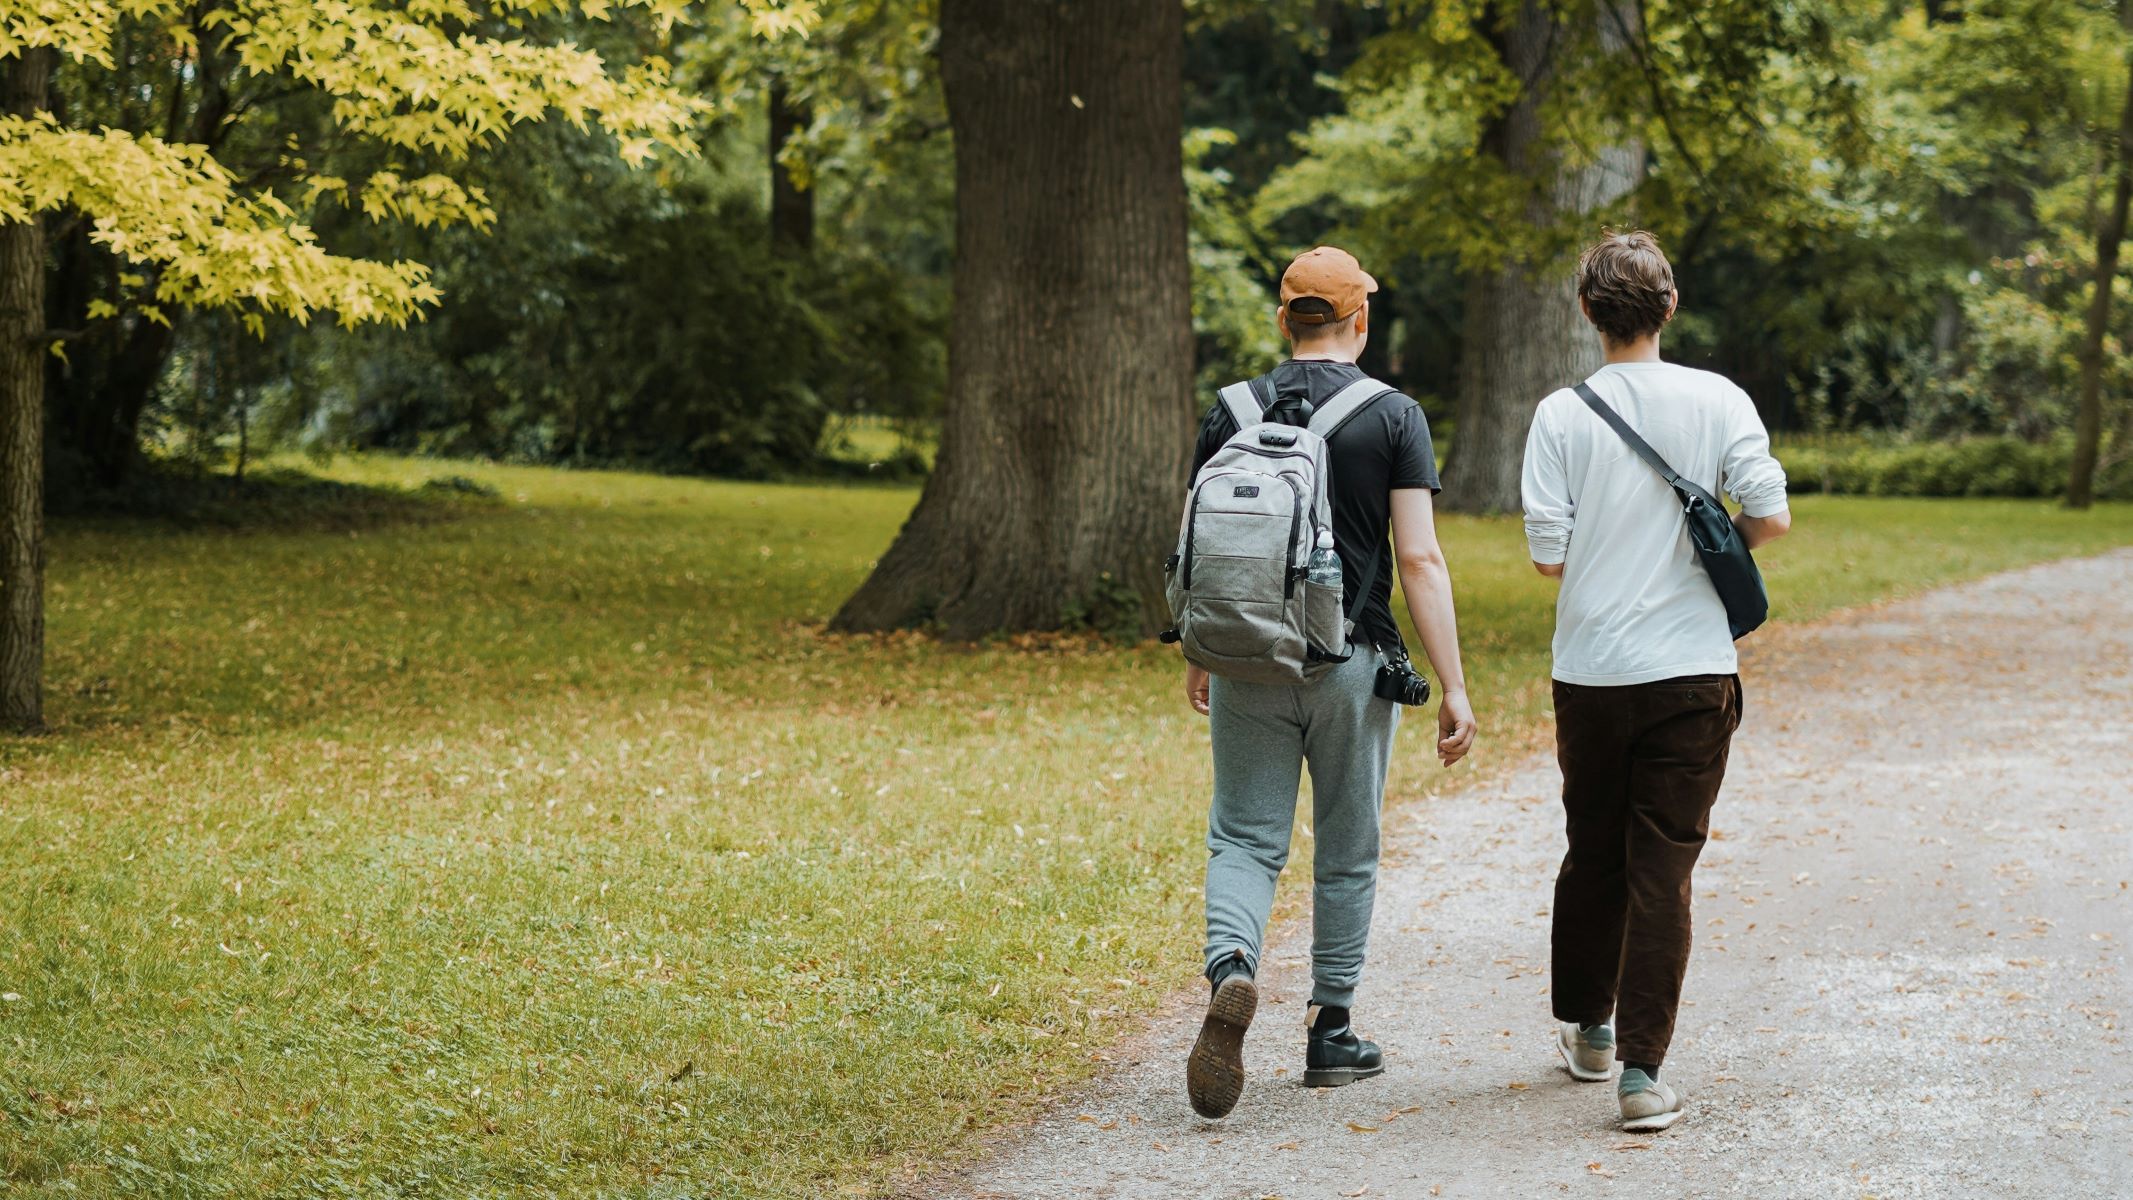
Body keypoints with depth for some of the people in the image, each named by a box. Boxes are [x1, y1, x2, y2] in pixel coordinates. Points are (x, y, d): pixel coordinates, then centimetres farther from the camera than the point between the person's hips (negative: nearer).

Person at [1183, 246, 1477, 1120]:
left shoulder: (1231, 413, 3)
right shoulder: (1393, 416, -4)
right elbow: (1419, 560, -10)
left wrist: (1199, 659, 21)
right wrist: (1453, 688, -7)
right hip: (1353, 664, -1)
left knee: (1244, 839, 3)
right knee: (1347, 853, 12)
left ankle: (1230, 969, -25)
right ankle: (1330, 1032, 19)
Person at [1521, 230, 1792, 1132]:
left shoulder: (1562, 415, -4)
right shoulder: (1719, 402, -3)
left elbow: (1547, 555, -7)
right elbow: (1770, 518, -8)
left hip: (1591, 672, 1)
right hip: (1693, 671, -1)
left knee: (1593, 853, 17)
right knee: (1663, 869, 0)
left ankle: (1585, 1024, 34)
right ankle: (1641, 1068, -6)